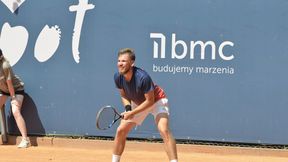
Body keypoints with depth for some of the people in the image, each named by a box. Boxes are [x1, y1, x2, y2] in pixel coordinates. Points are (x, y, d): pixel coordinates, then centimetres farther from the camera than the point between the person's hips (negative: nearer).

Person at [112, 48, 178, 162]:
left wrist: (132, 113, -27)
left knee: (164, 130, -27)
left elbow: (150, 101, -27)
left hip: (156, 100, -6)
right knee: (120, 131, 2)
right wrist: (128, 107, -18)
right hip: (137, 102, 6)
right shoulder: (118, 77, -19)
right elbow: (123, 95, 1)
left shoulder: (143, 77, -37)